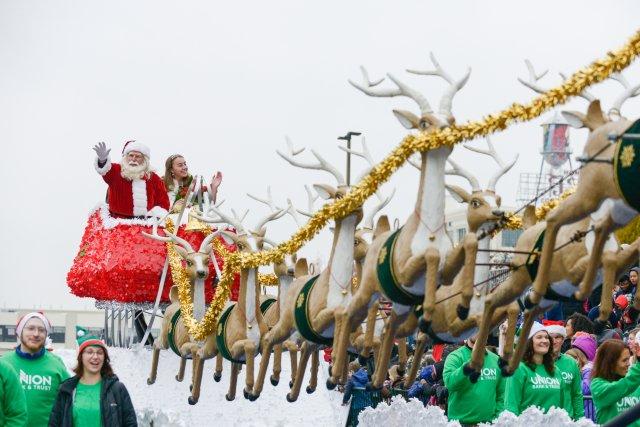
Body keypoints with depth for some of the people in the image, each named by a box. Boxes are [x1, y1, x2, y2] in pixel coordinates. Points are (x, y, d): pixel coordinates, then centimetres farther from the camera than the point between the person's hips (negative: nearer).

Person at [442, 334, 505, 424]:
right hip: (461, 422, -4)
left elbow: (501, 394, 13)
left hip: (488, 422, 4)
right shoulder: (455, 357, -4)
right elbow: (450, 383, -21)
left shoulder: (496, 359, 10)